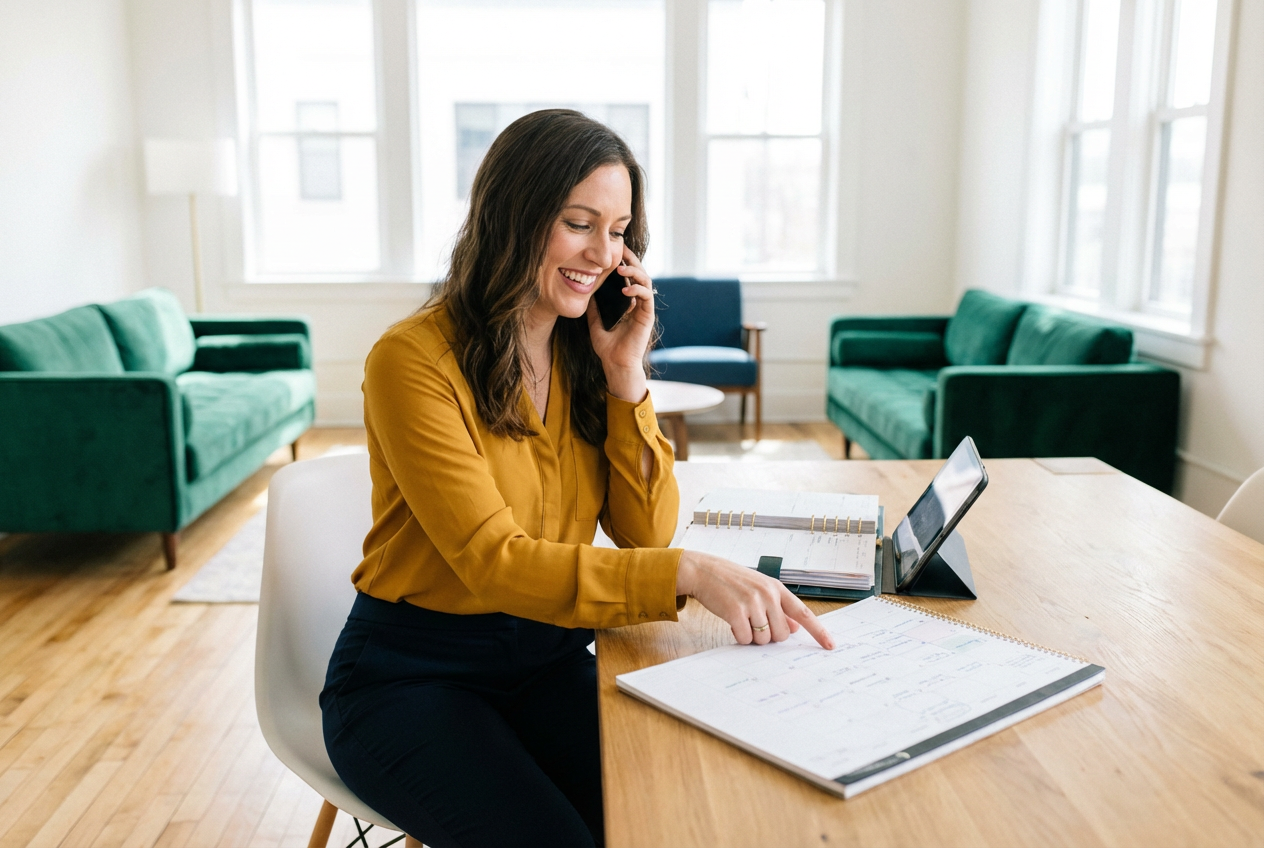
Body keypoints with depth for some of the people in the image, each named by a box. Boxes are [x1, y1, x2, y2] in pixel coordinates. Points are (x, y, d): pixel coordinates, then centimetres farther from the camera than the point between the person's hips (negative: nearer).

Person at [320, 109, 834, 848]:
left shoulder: (585, 355, 3)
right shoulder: (415, 360, -17)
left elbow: (645, 533, -2)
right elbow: (493, 564, -25)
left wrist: (625, 374, -11)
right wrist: (689, 573, -37)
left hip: (548, 659, 5)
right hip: (409, 675, -4)